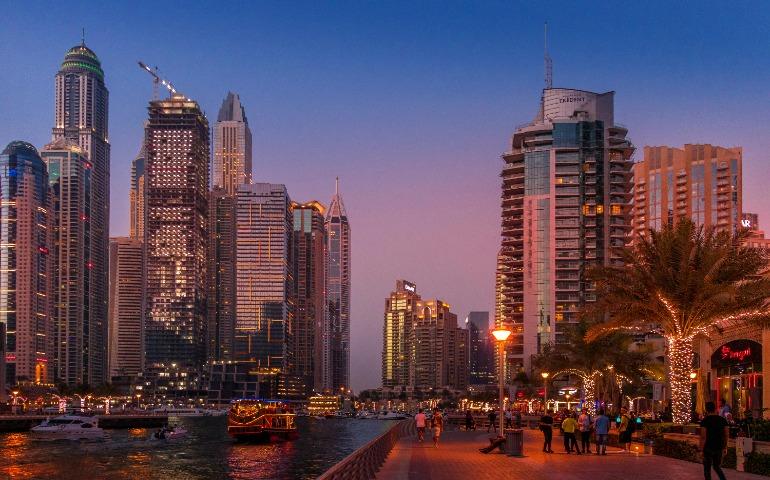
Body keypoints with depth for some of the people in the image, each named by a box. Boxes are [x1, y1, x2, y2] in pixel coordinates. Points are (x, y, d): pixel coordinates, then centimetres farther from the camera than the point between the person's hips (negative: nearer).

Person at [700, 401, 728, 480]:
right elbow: (726, 435, 4)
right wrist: (725, 447, 13)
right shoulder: (722, 419, 2)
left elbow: (703, 437, -16)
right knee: (717, 467, 20)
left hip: (708, 448, -4)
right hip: (719, 448, 4)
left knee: (707, 469, 9)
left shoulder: (705, 421, -11)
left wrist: (701, 449, -10)